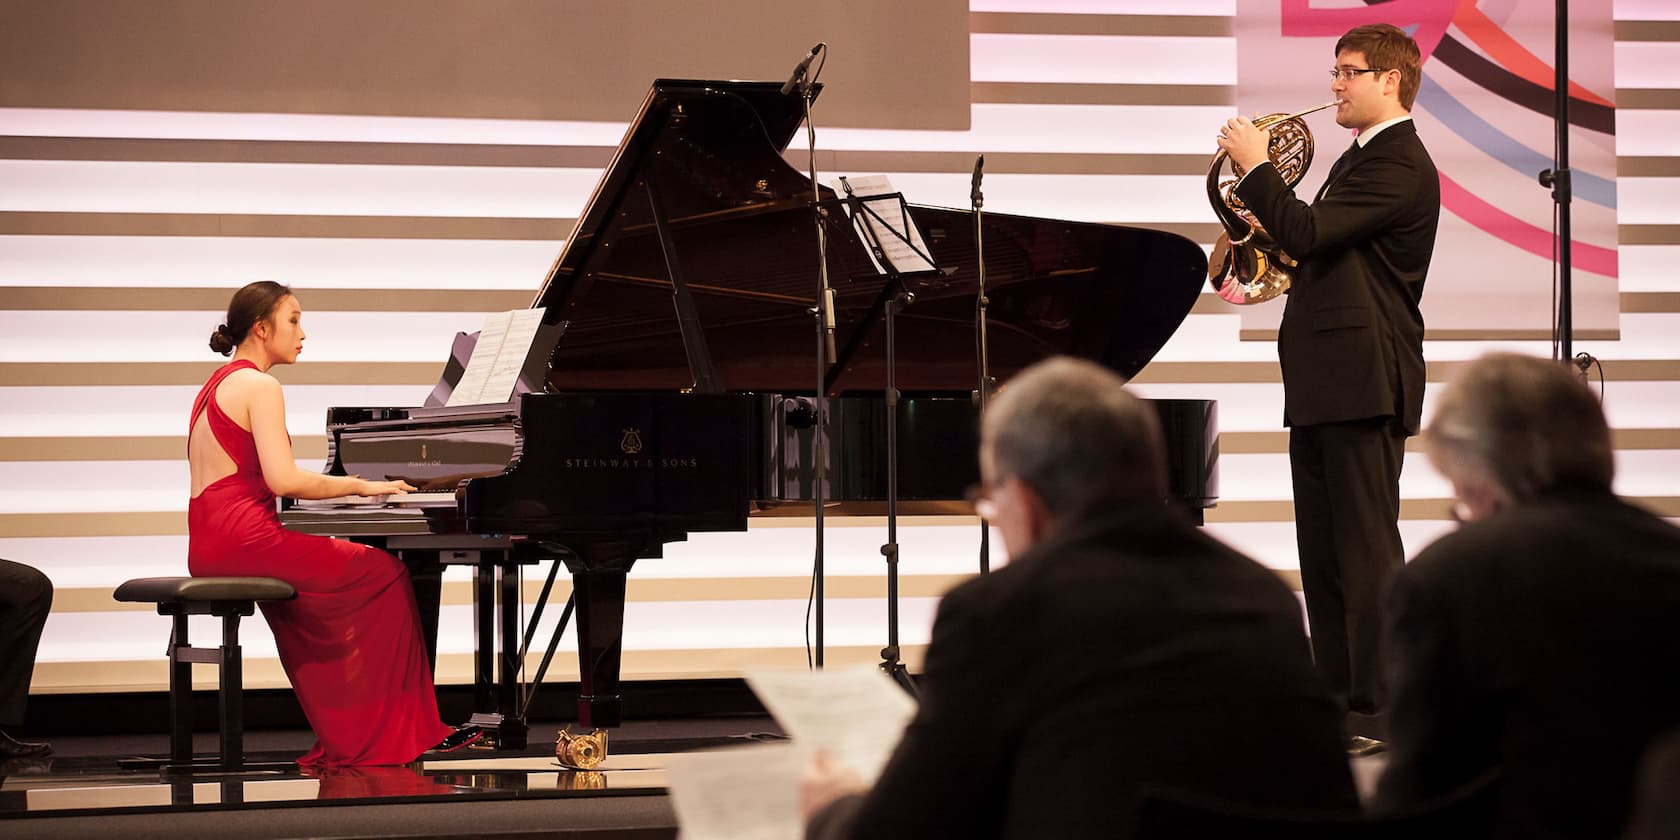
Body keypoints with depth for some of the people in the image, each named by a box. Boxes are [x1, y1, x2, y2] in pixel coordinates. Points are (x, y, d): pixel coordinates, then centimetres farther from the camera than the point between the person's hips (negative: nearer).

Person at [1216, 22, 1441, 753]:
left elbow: (1307, 232, -23)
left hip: (1363, 384, -10)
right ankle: (1335, 697, 19)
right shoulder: (1357, 161, 20)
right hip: (1323, 384, 10)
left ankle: (1379, 712, -5)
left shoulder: (1400, 164, -12)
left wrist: (1254, 165, -11)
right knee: (1323, 553, 13)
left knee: (1367, 547, -8)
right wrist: (1267, 215, 6)